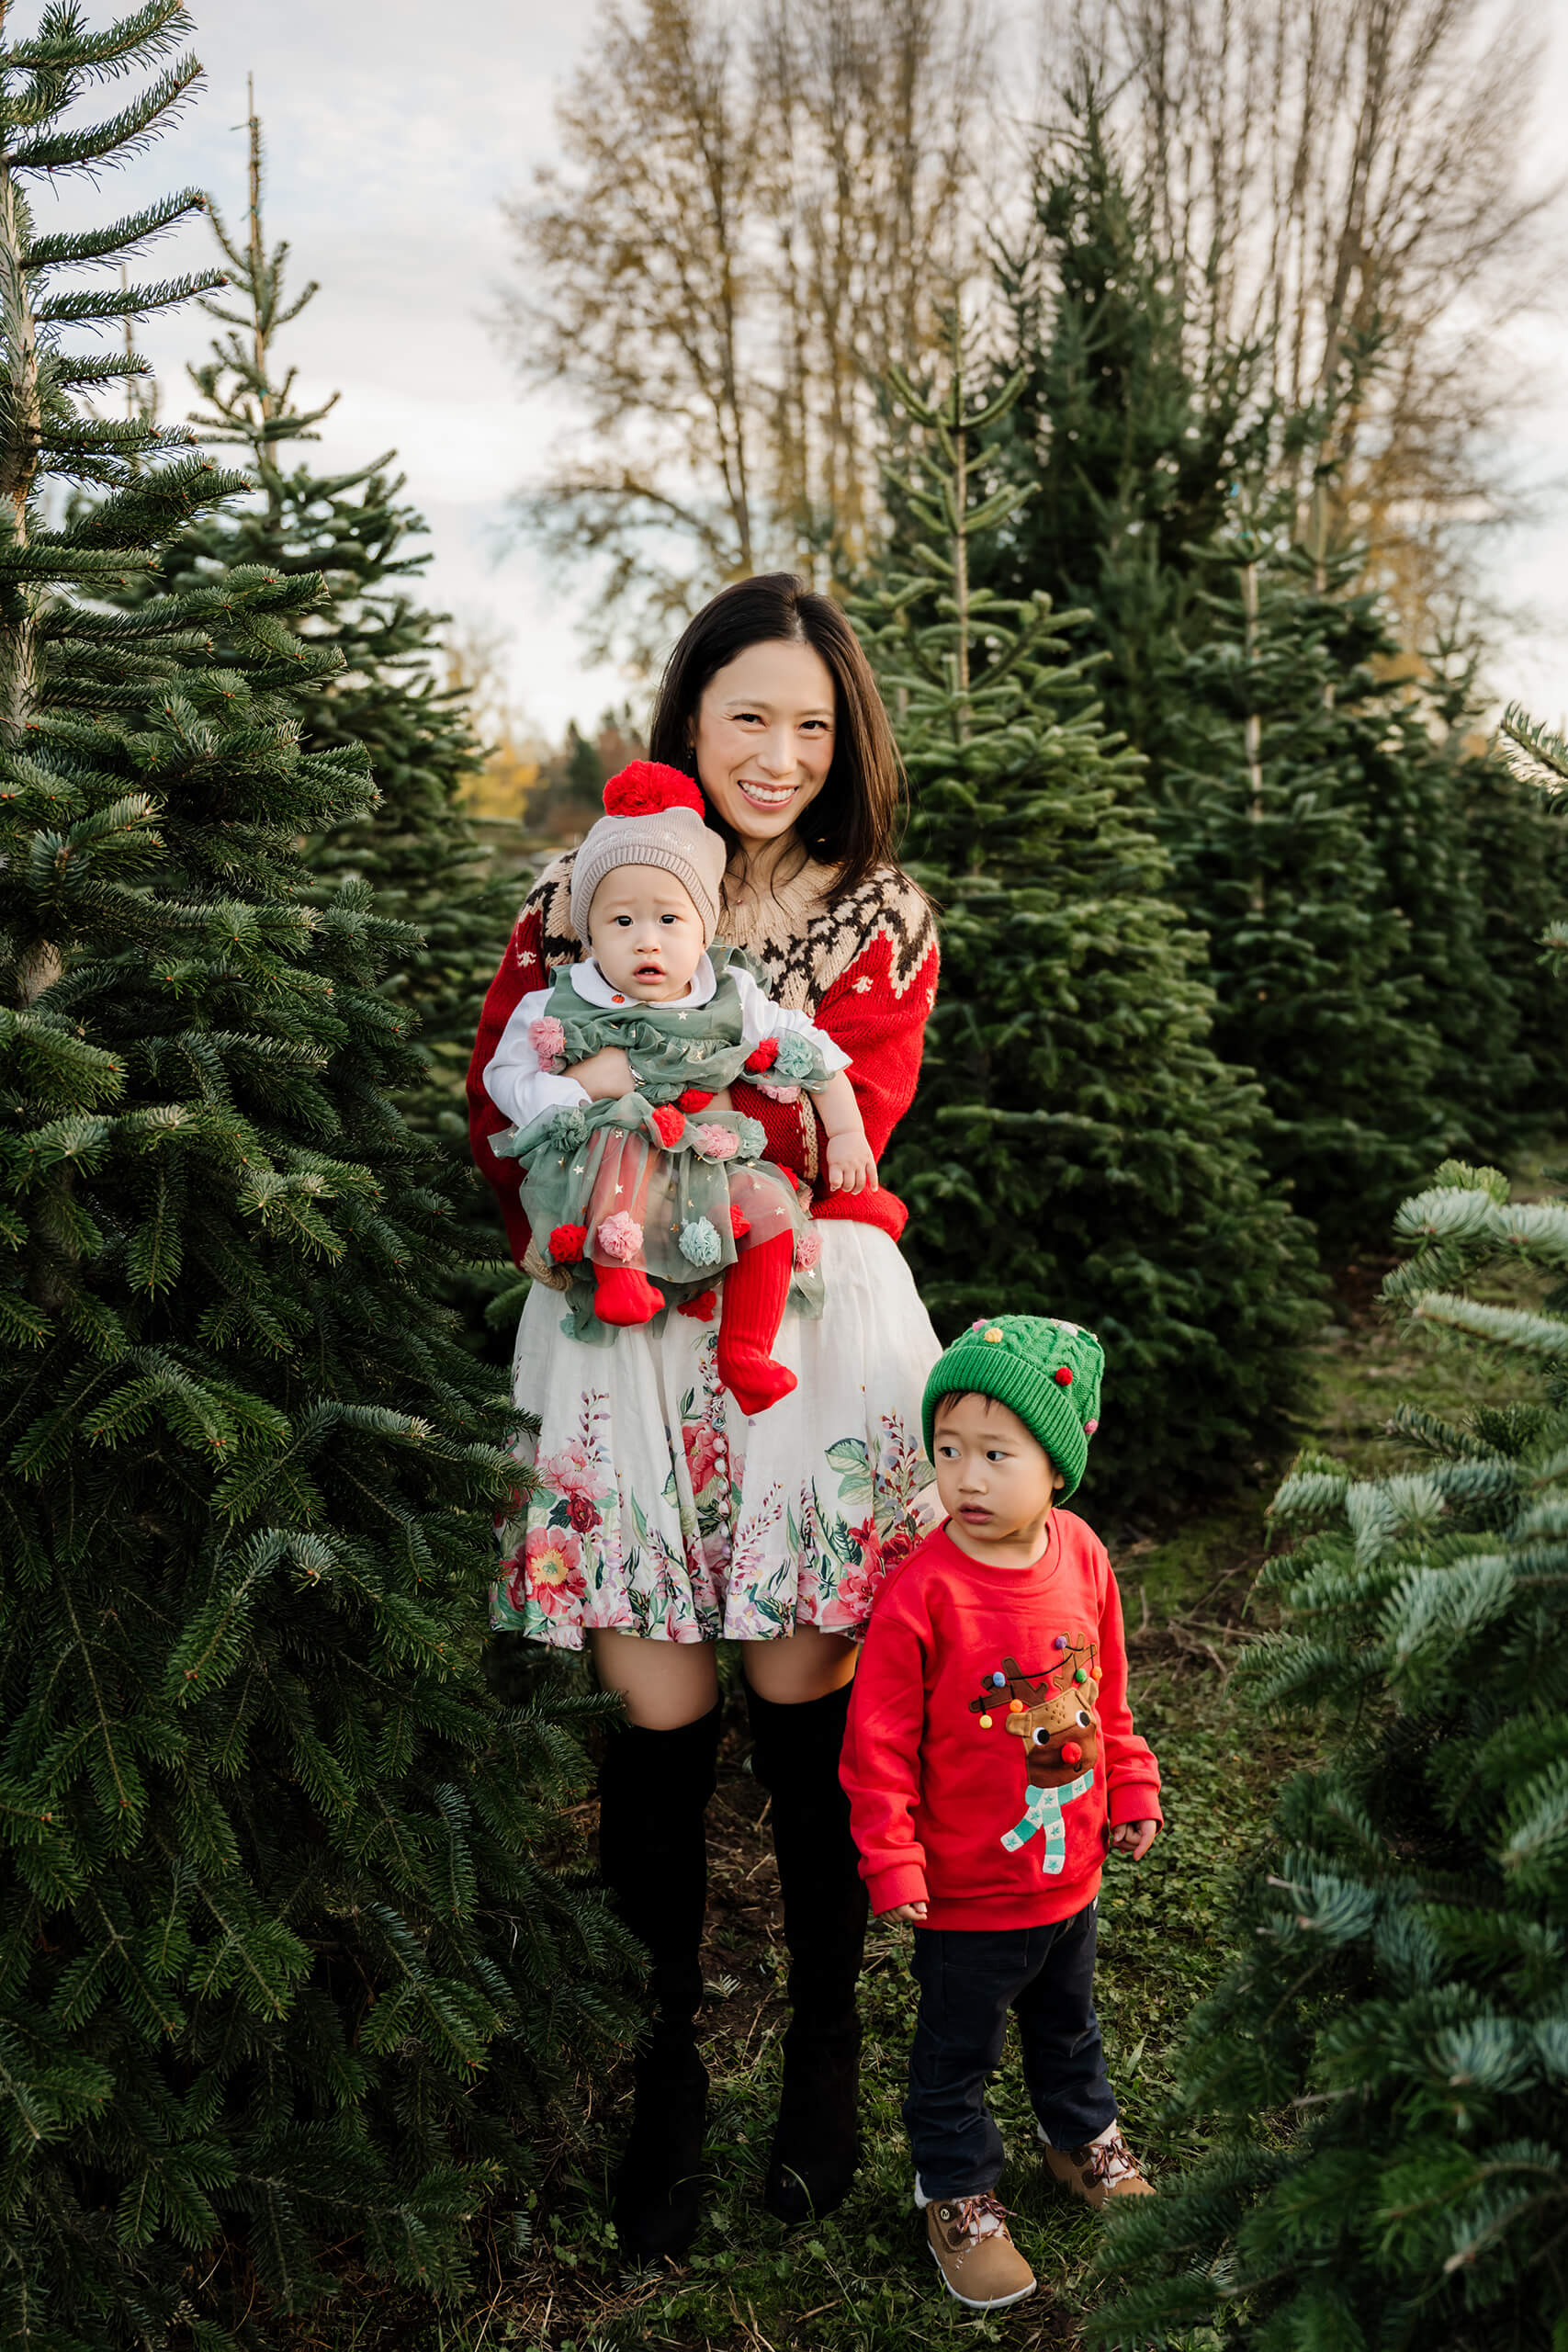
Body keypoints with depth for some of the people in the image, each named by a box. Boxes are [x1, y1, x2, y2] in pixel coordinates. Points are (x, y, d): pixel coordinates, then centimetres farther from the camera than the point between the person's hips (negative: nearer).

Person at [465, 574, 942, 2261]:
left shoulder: (883, 920, 7)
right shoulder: (577, 895, 9)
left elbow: (838, 1133, -6)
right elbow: (502, 1120, 7)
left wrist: (645, 1096, -17)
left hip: (812, 1323, 0)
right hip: (623, 1331, 1)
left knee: (804, 1693, 4)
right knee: (654, 1709, 2)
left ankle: (826, 2048, 27)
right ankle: (664, 2074, 23)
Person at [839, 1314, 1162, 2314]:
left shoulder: (1082, 1558, -10)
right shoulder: (922, 1592, -26)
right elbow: (879, 1738, -19)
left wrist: (1130, 1789, 10)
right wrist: (891, 1860, -17)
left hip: (1072, 1868, 5)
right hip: (967, 1890, -5)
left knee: (1069, 2022, 29)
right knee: (957, 2052, 16)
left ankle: (1081, 2134, 55)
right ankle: (957, 2193, 40)